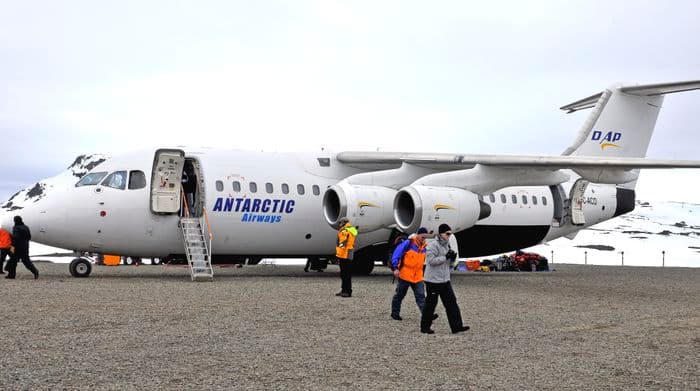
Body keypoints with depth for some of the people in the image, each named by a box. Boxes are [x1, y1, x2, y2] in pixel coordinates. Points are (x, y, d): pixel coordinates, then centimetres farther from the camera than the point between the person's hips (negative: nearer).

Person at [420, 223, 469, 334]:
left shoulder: (446, 245, 14)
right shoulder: (433, 245, -13)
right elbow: (431, 260, -23)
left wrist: (452, 258, -2)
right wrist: (446, 257, -23)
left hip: (445, 280, 8)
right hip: (433, 280, -8)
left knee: (451, 302, 3)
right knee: (431, 303, 0)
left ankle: (456, 326, 4)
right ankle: (425, 327, 12)